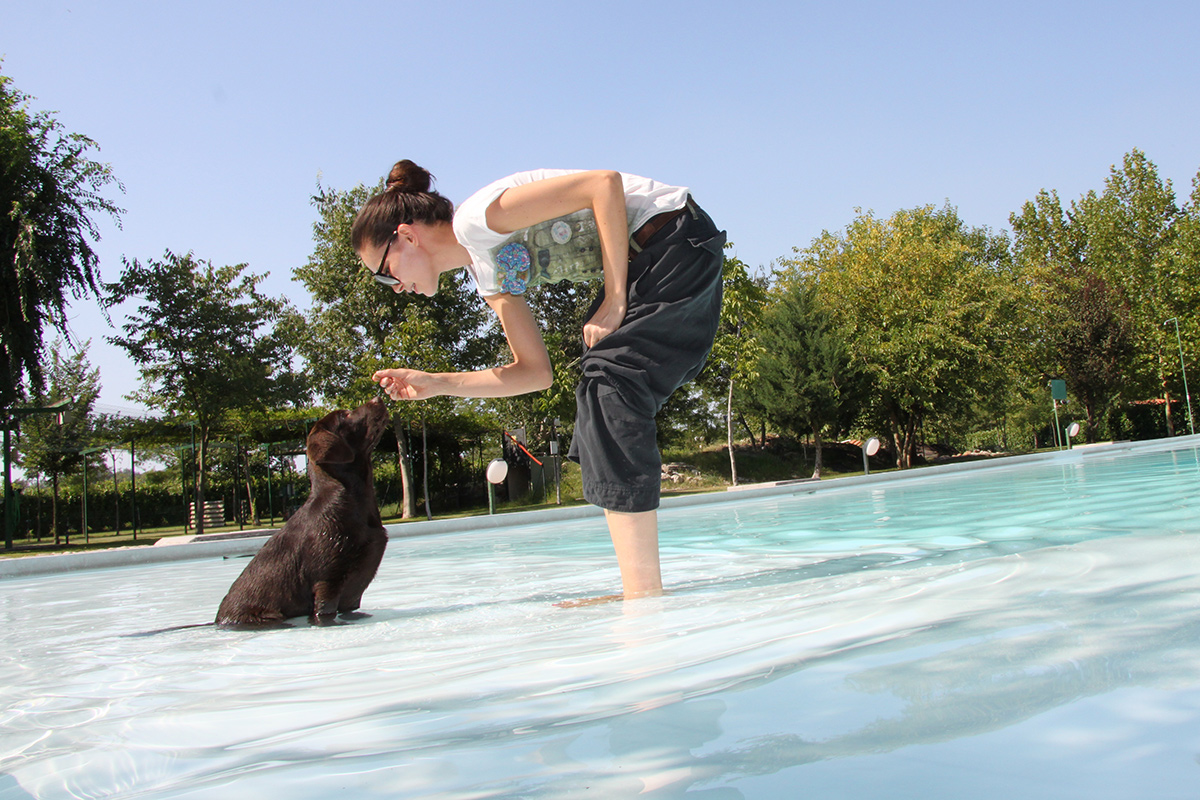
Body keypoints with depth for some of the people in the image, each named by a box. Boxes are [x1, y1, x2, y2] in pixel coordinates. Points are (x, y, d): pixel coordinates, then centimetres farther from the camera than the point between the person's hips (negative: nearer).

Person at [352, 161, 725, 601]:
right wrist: (434, 383, 8)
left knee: (609, 378, -18)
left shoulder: (475, 218, -15)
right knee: (601, 386, 3)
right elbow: (534, 372, 11)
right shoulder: (488, 275, 12)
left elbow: (605, 182, -21)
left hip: (679, 238, -9)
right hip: (645, 263, 9)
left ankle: (643, 591, -21)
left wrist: (614, 301, -20)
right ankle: (641, 593, 2)